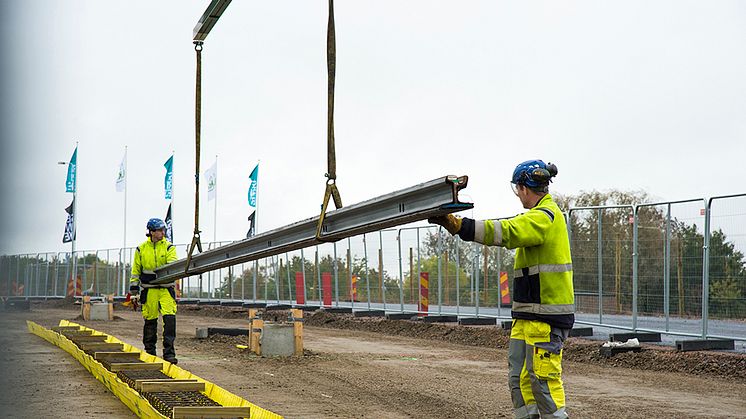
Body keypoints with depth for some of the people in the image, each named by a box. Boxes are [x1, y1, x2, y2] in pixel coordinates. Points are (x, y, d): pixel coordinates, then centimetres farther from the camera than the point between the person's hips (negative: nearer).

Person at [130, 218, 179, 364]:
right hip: (149, 290, 1)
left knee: (169, 319, -14)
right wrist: (134, 290, 9)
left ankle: (169, 353, -9)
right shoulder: (141, 249, 7)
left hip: (166, 289, -1)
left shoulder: (169, 247, 4)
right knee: (150, 321, 6)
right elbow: (136, 271, 13)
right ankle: (149, 352, 20)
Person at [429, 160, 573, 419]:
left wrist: (457, 225, -31)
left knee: (543, 379, -7)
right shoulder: (541, 215, 19)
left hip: (547, 316, -11)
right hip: (528, 313, 11)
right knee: (520, 378, 12)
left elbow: (505, 232, -28)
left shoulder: (544, 217, -16)